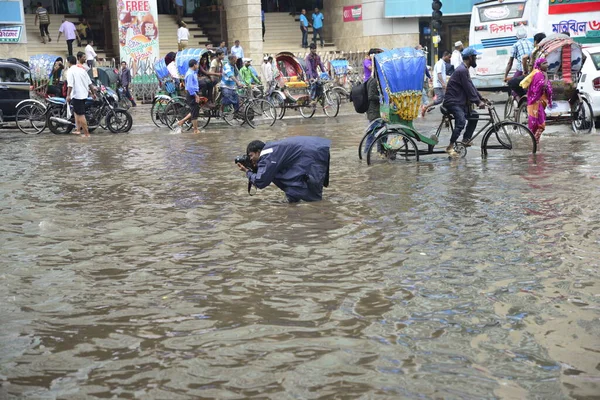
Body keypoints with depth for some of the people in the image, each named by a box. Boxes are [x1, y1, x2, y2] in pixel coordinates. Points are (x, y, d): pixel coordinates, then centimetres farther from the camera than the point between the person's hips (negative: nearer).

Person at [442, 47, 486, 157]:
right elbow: (469, 89, -19)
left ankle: (466, 139, 13)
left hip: (460, 101, 11)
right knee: (461, 122, -27)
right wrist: (478, 102, -16)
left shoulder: (465, 69, 17)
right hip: (452, 102, -11)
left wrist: (481, 99, 15)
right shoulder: (462, 70, -16)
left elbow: (471, 87, 20)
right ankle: (450, 147, -24)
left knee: (474, 115, 12)